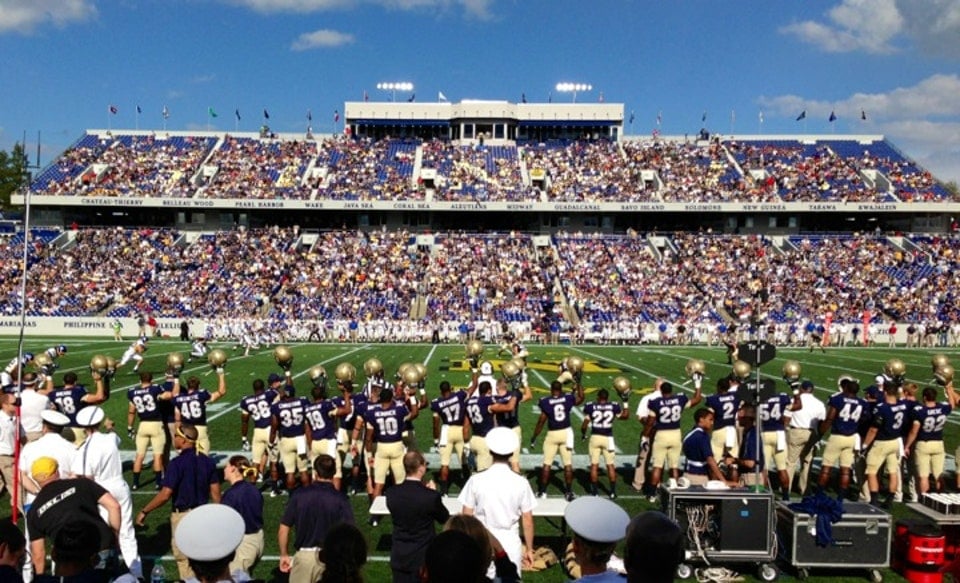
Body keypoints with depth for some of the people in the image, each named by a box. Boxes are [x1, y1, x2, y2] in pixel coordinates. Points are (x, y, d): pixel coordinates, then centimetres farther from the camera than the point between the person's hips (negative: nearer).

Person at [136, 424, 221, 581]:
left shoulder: (178, 463, -17)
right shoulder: (207, 461, 1)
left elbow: (165, 495, -19)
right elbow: (215, 492, 4)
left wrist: (144, 511, -8)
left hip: (183, 515, -6)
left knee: (183, 558, 9)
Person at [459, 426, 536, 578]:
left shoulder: (476, 480, -8)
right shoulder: (520, 483, -8)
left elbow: (467, 516, -2)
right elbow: (527, 520, -2)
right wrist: (529, 548, 11)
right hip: (511, 543, 0)